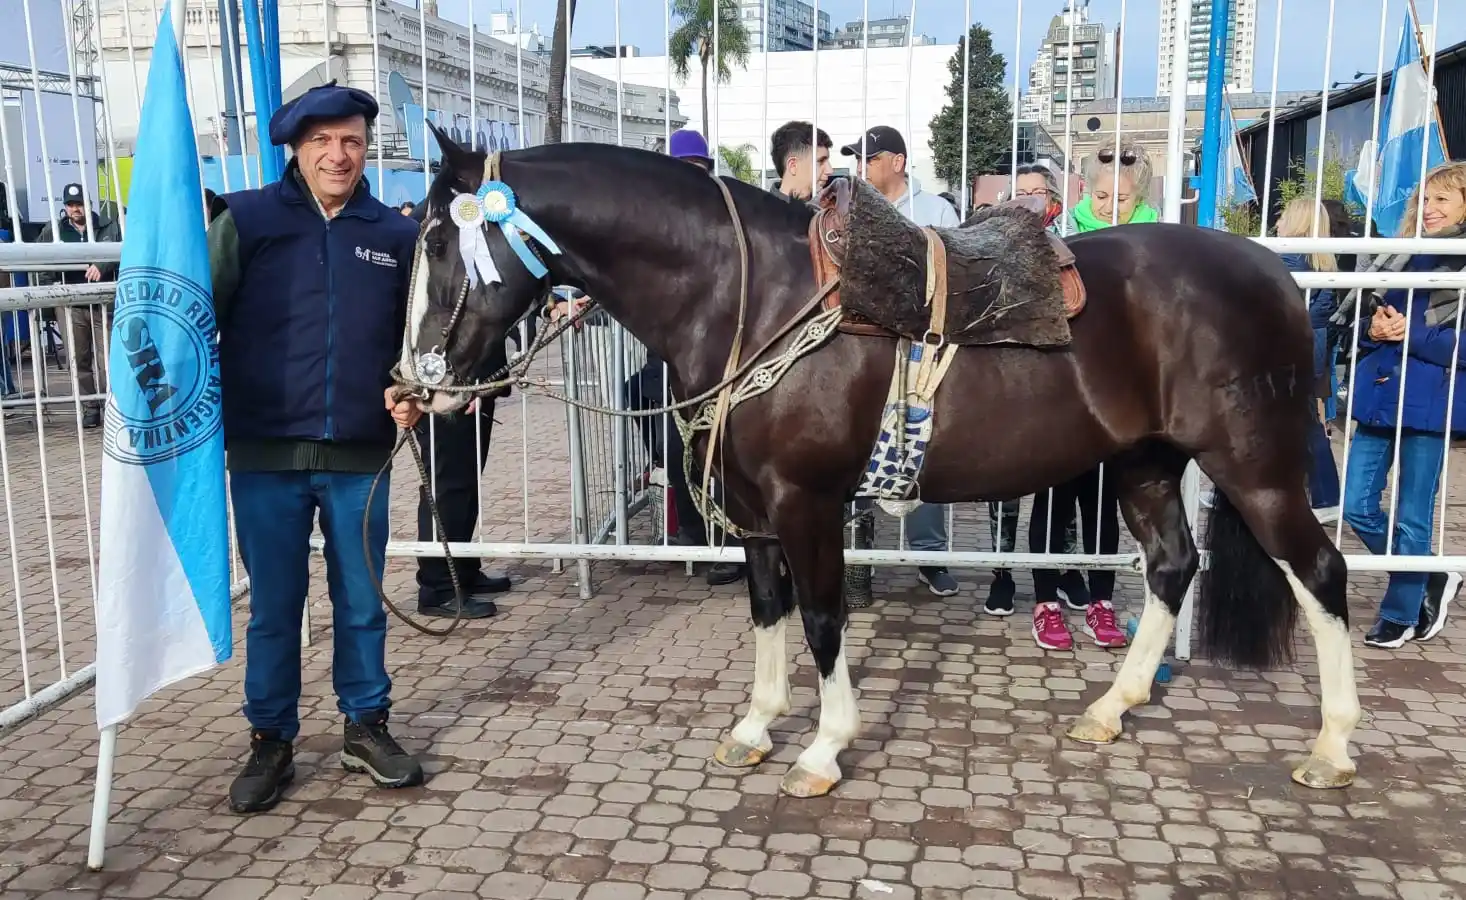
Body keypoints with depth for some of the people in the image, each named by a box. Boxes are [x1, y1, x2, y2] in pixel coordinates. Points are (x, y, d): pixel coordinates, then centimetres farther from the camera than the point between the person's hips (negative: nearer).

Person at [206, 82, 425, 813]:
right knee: (273, 607, 9)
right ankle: (270, 740, 26)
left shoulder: (395, 235, 6)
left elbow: (413, 337, 13)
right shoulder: (245, 220, -1)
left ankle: (366, 727, 29)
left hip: (360, 455, 2)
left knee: (361, 602, 12)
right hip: (265, 453, -1)